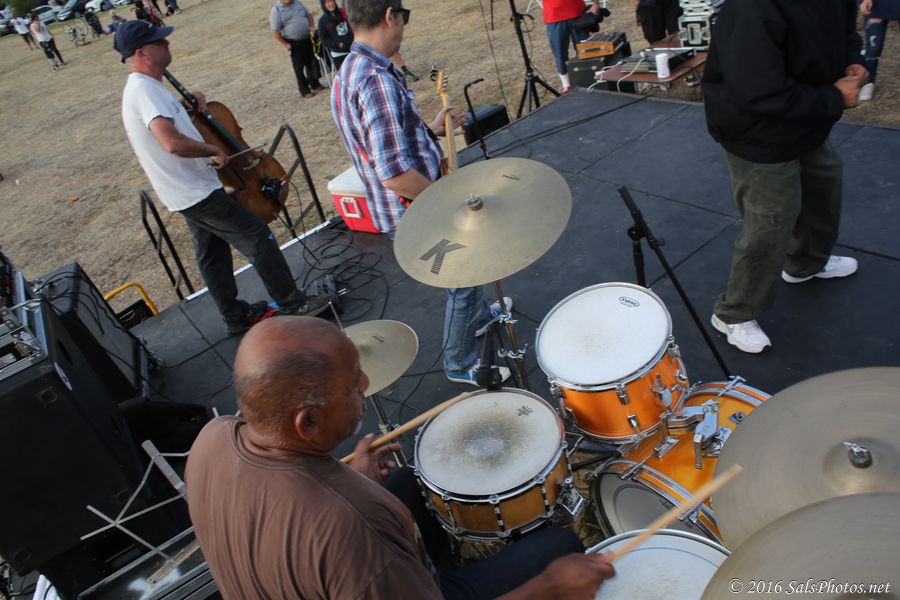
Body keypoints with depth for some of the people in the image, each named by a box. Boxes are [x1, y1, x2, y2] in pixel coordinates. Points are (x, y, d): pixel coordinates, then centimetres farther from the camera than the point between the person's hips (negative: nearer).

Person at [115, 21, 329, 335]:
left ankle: (235, 316, 28)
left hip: (187, 193, 11)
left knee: (212, 253, 17)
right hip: (197, 192, -11)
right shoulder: (145, 90, -21)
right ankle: (292, 303, 4)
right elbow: (173, 143, -36)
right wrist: (214, 151, -21)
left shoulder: (140, 88, 12)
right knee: (259, 238, -5)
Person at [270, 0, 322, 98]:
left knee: (311, 62, 16)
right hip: (294, 43, -5)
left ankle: (314, 84, 33)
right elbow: (275, 31, -16)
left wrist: (312, 26, -2)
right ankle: (305, 90, 14)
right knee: (299, 67, 3)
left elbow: (308, 15, 15)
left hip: (307, 39, 6)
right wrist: (285, 44, -16)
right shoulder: (276, 10, -14)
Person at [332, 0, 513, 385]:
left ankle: (480, 314, 55)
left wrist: (430, 131, 14)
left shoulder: (349, 71, 5)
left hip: (403, 209, 10)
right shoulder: (377, 79, -27)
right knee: (462, 279, 10)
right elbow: (395, 175, -33)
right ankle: (461, 364, 30)